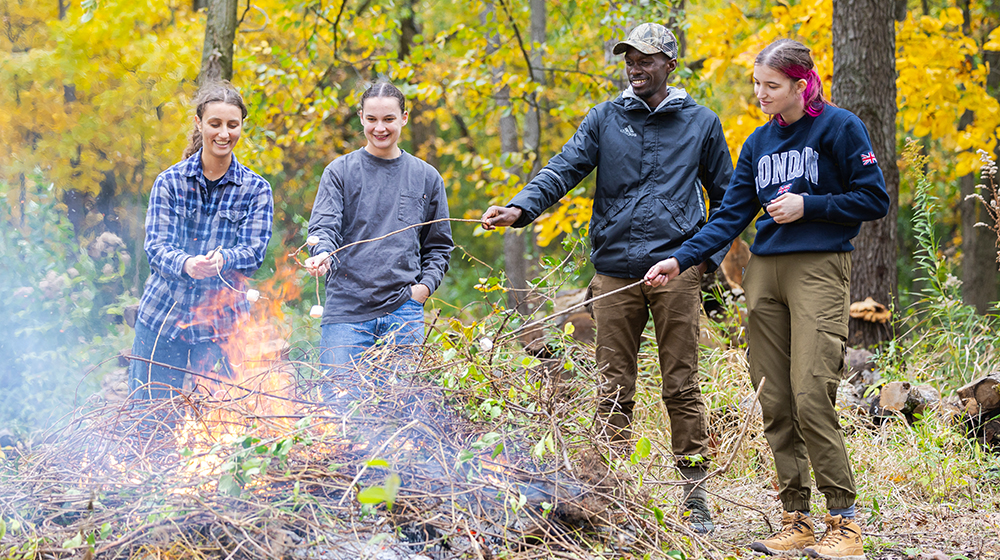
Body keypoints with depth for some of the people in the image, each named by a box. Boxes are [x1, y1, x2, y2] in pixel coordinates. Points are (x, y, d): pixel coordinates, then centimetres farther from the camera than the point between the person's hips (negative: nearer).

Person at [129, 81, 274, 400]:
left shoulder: (256, 190, 3)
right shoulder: (170, 181, 2)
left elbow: (253, 252, -6)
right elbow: (156, 246, -7)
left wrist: (221, 260, -29)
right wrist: (187, 264, -30)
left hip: (222, 323, 0)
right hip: (161, 317, 0)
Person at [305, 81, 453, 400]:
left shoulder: (426, 178, 13)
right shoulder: (340, 172, 6)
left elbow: (439, 245, 19)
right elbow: (324, 225, -5)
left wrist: (426, 284, 1)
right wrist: (322, 253, -28)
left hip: (404, 311, 2)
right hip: (346, 307, -2)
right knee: (339, 400, -7)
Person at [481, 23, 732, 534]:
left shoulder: (700, 123, 9)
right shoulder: (605, 119, 9)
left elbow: (723, 195, 16)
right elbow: (564, 169, -2)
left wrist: (712, 253, 6)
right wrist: (521, 207, -19)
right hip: (615, 271, 1)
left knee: (681, 386, 0)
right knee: (614, 389, 3)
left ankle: (695, 495, 7)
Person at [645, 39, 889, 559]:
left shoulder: (839, 127, -1)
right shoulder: (759, 142, 15)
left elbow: (874, 200, -1)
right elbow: (730, 216, 12)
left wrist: (807, 206, -8)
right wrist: (680, 259, 1)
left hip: (819, 270, -6)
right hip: (764, 272, 6)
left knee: (811, 397, -15)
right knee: (774, 403, 2)